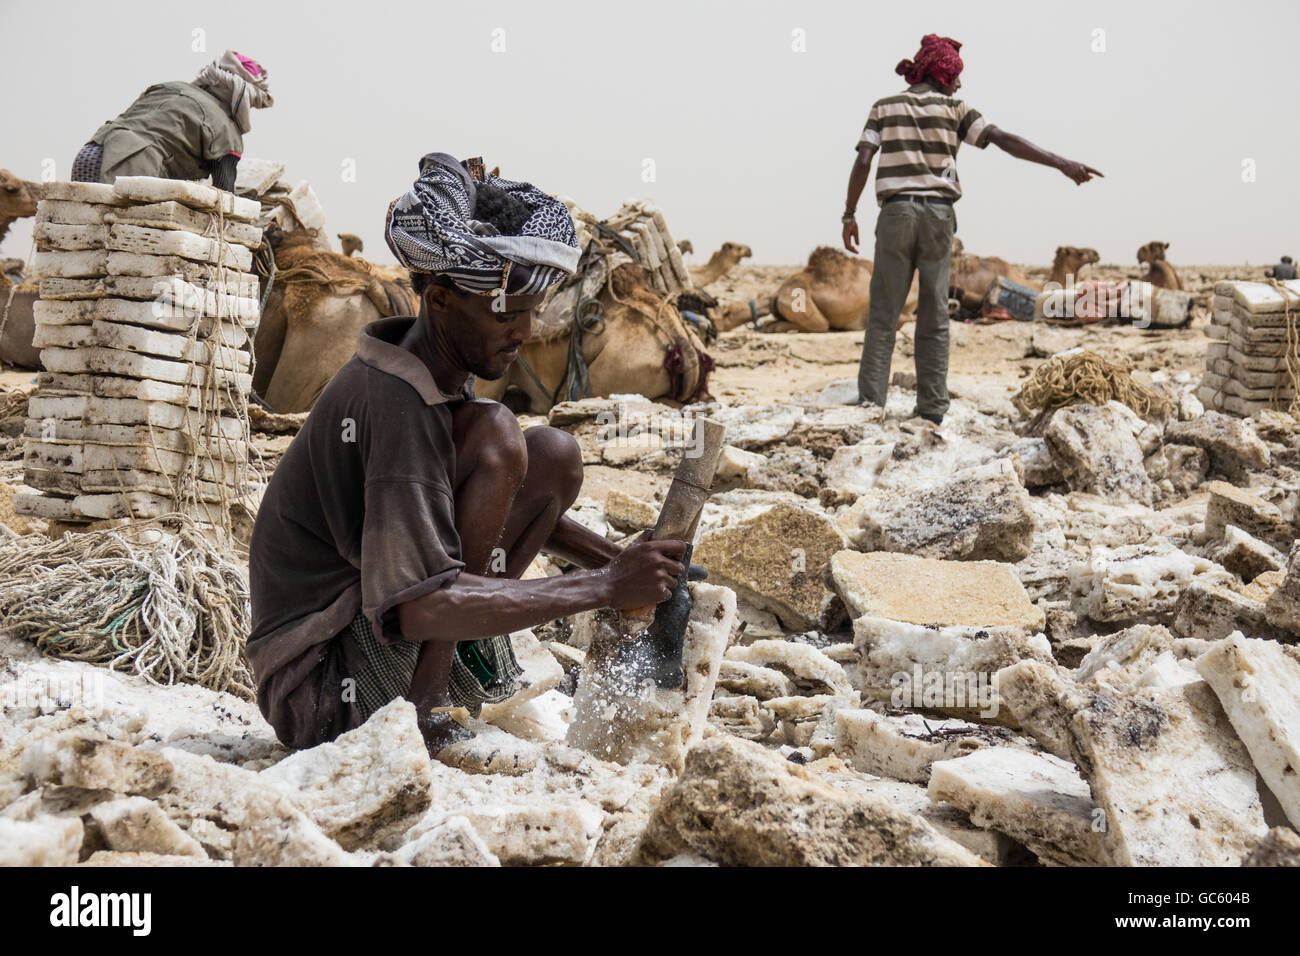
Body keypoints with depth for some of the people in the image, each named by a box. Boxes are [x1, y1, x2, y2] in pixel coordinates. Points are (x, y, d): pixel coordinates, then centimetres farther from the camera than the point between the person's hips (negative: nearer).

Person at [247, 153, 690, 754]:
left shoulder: (442, 375, 6)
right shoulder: (392, 405, -23)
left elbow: (512, 503, 20)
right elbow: (422, 606, -31)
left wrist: (620, 563, 3)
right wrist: (605, 589, -25)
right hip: (319, 693, -9)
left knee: (556, 457, 1)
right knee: (496, 439, -21)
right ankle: (424, 708, -20)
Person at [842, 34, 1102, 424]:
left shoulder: (884, 107, 7)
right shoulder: (953, 110, 4)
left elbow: (862, 162, -2)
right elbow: (1005, 140, -5)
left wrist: (849, 215, 3)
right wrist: (1062, 164, -6)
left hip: (896, 215, 0)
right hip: (938, 216, 0)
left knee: (883, 314, 2)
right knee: (934, 316, 5)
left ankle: (870, 403, -7)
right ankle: (932, 408, 1)